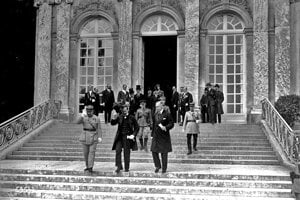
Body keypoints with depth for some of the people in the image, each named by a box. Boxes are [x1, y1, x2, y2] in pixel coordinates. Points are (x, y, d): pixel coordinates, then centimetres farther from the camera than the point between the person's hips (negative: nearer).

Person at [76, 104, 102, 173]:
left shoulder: (96, 118, 1)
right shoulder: (83, 117, 4)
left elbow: (99, 129, -1)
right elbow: (77, 122, -14)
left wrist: (100, 137, -13)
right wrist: (81, 117, -31)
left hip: (93, 137, -2)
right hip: (85, 137, 2)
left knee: (92, 152, -8)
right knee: (85, 152, 8)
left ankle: (90, 167, -9)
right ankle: (87, 166, 23)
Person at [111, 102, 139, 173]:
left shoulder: (132, 118, 0)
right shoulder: (119, 117, 4)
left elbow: (136, 128, 6)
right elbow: (113, 123, -3)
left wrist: (133, 135, -6)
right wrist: (113, 119, -23)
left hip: (128, 137, -2)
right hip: (120, 137, 2)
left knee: (127, 153, 3)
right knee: (118, 151, -9)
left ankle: (127, 168, 14)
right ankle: (119, 166, 0)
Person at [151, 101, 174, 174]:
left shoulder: (167, 114, -7)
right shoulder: (155, 115, 10)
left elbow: (171, 124, -8)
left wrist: (166, 128, -26)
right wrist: (152, 134, 12)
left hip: (164, 136, -5)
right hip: (156, 136, 5)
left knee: (164, 153, 3)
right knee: (154, 151, 1)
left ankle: (164, 168, 15)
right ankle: (157, 166, 17)